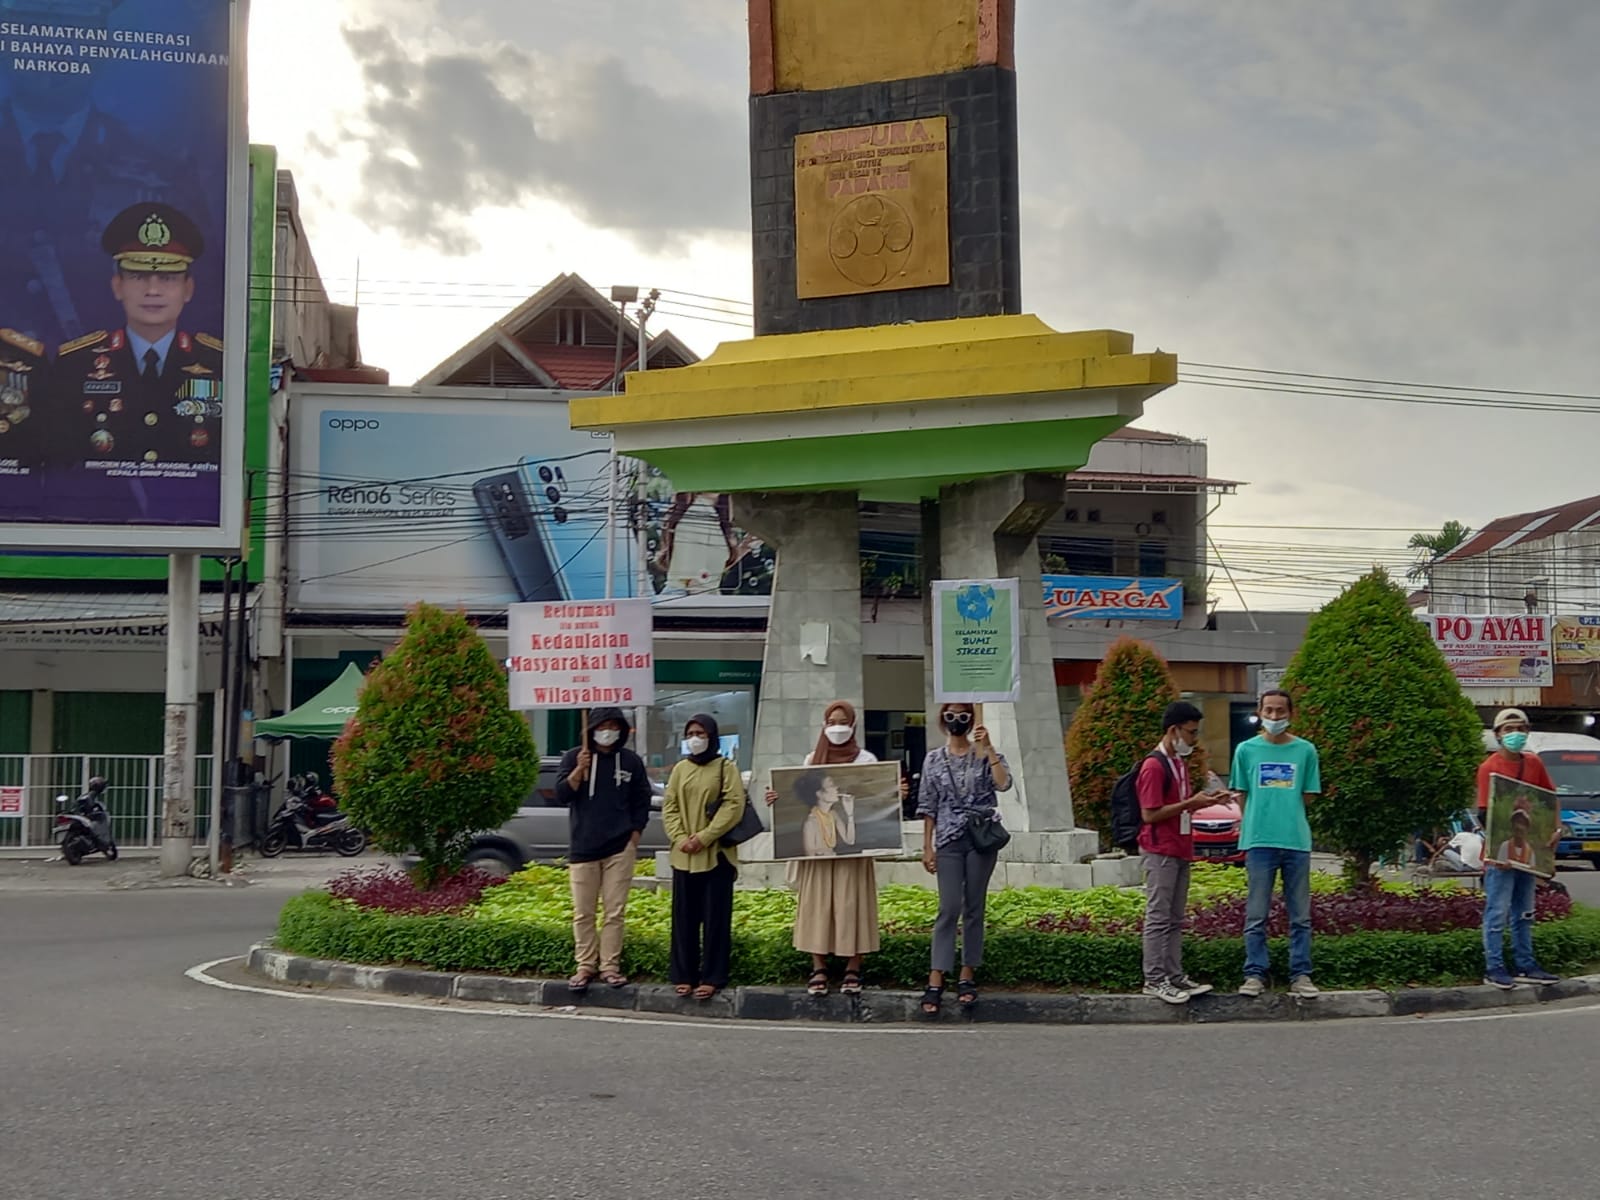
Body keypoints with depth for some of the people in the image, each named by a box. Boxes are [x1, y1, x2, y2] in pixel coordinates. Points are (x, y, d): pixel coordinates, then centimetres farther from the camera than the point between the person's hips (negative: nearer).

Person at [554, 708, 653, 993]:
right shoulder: (574, 757, 3)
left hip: (619, 848, 0)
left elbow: (642, 801, 11)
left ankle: (610, 966, 5)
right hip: (583, 848, 0)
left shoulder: (631, 761, 6)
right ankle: (586, 966, 10)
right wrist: (579, 770, -19)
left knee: (615, 911, 0)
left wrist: (635, 835, 2)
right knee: (583, 912, 2)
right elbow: (561, 795, -5)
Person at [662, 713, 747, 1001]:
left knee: (715, 918, -1)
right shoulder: (680, 769, 12)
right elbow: (669, 807, 8)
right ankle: (683, 975, 12)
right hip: (684, 856, 4)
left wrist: (705, 837, -16)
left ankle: (712, 977, 3)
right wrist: (680, 838, -8)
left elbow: (734, 806, -9)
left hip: (716, 855, -4)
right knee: (684, 918, 5)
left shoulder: (725, 768, 0)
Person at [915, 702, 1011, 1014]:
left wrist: (988, 748, -16)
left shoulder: (986, 754, 5)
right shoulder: (933, 759, 8)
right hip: (949, 840, 0)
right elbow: (928, 806, 8)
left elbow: (1003, 784, -13)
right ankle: (935, 982, -8)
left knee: (974, 908, 4)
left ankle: (968, 976, 12)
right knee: (949, 909, -8)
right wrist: (927, 847, 4)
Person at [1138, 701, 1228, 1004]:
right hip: (1160, 851, -9)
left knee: (1175, 919, 13)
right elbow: (1150, 814, -19)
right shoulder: (1154, 766, -16)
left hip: (1180, 850, 9)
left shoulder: (1180, 762, 14)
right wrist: (1190, 803, -18)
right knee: (1158, 917, -4)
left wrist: (1204, 800, 5)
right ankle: (1154, 979, 1)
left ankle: (1174, 975, 18)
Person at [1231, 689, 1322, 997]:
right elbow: (1241, 795, 11)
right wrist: (1254, 823, 5)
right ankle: (1255, 974, 8)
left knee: (1300, 915, 5)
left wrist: (1284, 809, 3)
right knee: (1256, 915, 2)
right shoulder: (1246, 750, 6)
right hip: (1258, 841, 0)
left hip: (1297, 841, 1)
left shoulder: (1305, 750, 6)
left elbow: (1309, 796, 10)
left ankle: (1300, 975, 11)